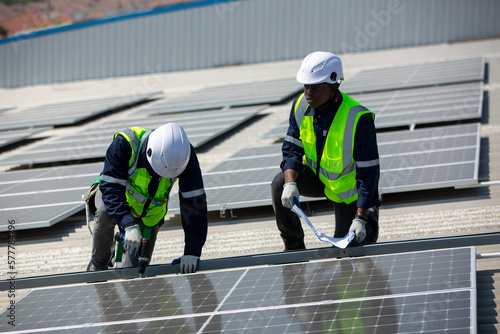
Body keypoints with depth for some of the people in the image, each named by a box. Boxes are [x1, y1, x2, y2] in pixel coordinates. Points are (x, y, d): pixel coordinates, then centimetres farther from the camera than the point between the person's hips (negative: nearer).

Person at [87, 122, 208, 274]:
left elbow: (194, 202, -25)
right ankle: (98, 264, -12)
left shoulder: (184, 156, -29)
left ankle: (121, 254, 32)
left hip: (148, 214, 2)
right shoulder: (124, 144, -37)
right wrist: (129, 225, -52)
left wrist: (192, 251, -30)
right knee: (105, 212, -38)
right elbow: (110, 188, -38)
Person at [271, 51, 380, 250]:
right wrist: (290, 183, -33)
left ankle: (369, 217, 26)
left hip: (348, 187, -4)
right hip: (318, 176, 4)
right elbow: (292, 150, -11)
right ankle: (294, 247, -5)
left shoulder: (358, 118, -32)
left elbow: (368, 172, -28)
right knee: (280, 185, -24)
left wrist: (360, 218, -33)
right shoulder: (301, 106, -16)